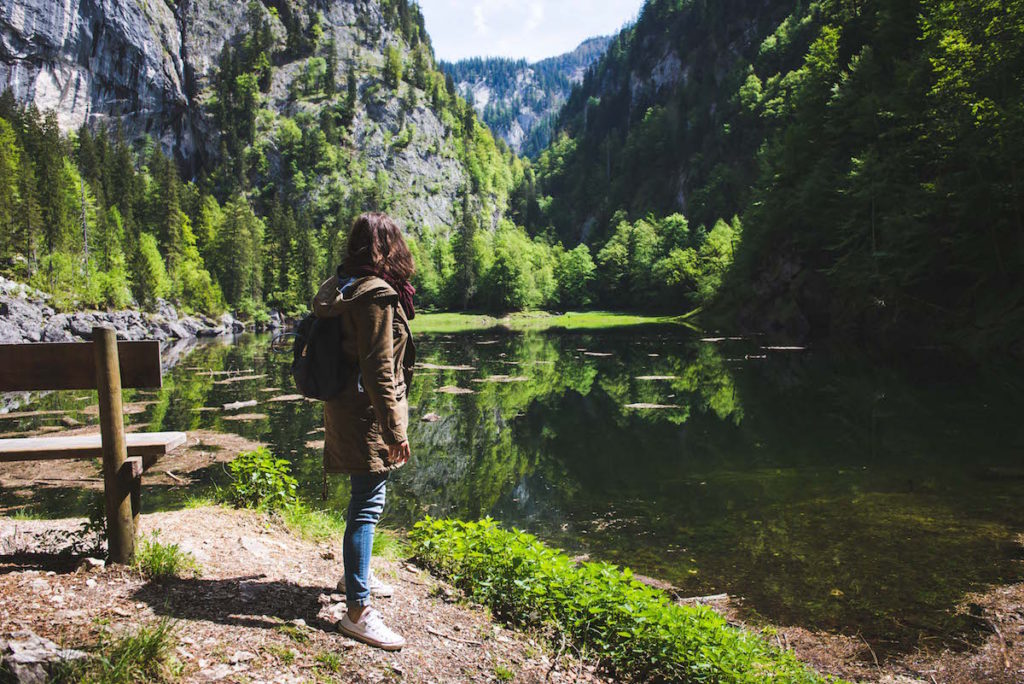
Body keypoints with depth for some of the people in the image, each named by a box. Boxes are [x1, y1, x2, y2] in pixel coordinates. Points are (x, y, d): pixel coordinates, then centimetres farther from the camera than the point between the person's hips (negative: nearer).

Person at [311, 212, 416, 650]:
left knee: (364, 497, 23)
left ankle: (355, 575, 41)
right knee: (367, 505, -5)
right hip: (368, 416, -10)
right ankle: (358, 611, 3)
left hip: (346, 409, 10)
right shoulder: (378, 294, -19)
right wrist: (395, 429, -20)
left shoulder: (340, 289, 10)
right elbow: (378, 369, -23)